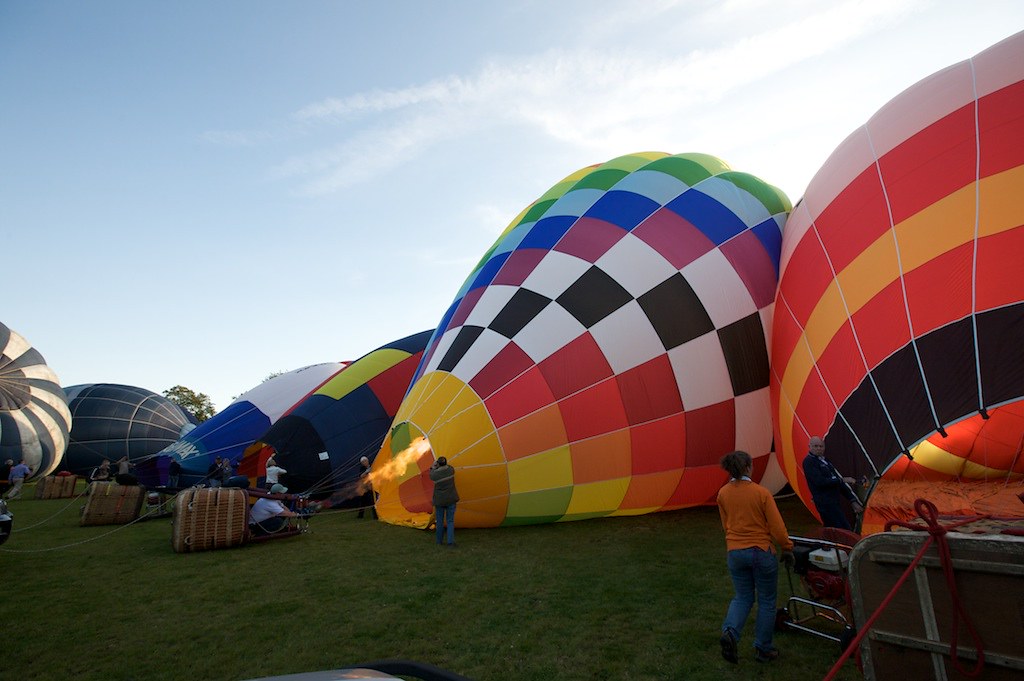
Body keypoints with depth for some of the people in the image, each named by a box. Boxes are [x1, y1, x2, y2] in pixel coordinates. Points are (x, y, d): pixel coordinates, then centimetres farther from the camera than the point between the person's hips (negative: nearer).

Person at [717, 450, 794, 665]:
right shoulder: (761, 493, -15)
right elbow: (777, 526, -10)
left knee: (742, 597, 18)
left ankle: (730, 632, -4)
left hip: (734, 552, 4)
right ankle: (763, 649, 24)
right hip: (761, 552, -3)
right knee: (766, 601, 15)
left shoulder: (723, 494, -3)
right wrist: (787, 548, 5)